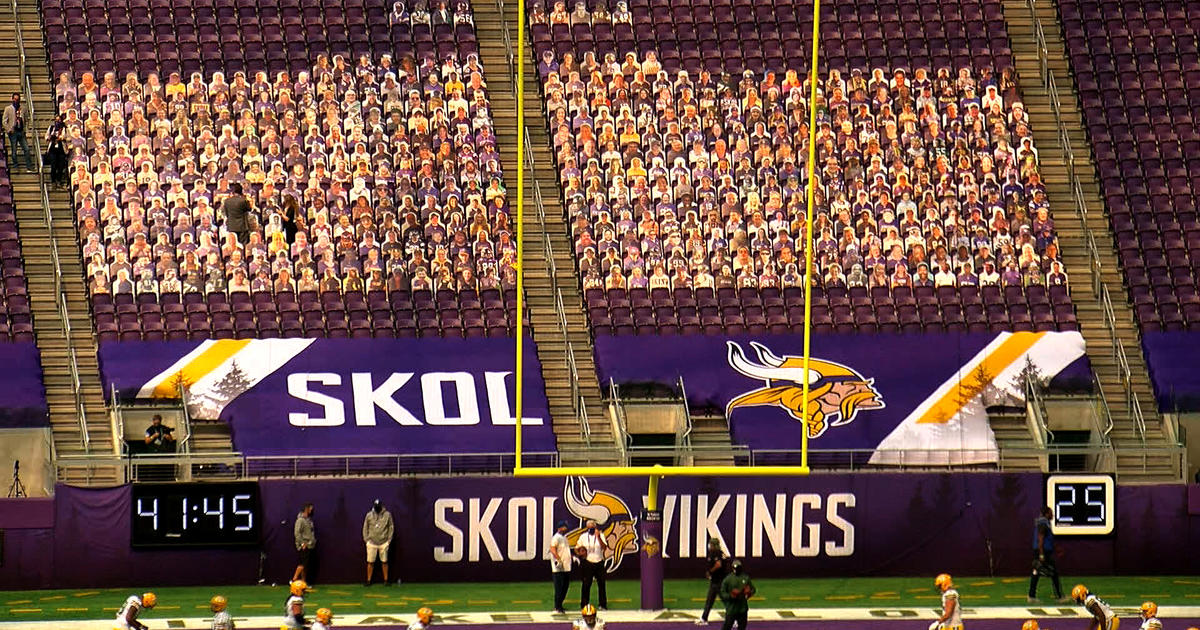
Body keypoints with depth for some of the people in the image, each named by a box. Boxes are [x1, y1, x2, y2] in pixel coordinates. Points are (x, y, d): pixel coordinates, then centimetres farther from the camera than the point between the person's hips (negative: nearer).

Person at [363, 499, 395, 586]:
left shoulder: (387, 515, 0)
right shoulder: (369, 515, 2)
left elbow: (391, 527, 5)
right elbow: (365, 528, 9)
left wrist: (389, 539, 0)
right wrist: (366, 539, 2)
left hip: (383, 542, -1)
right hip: (372, 542, 1)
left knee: (384, 562, 3)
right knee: (370, 562, 0)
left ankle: (386, 580, 11)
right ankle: (368, 580, 6)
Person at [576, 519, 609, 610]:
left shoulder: (600, 535, 2)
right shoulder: (583, 536, 7)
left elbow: (604, 547, -12)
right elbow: (577, 548, 14)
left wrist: (598, 537, -24)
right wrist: (579, 553, -7)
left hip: (599, 562, 0)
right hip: (588, 563, 0)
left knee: (601, 583, 3)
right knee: (586, 584, -2)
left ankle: (603, 604, 10)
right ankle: (584, 604, 4)